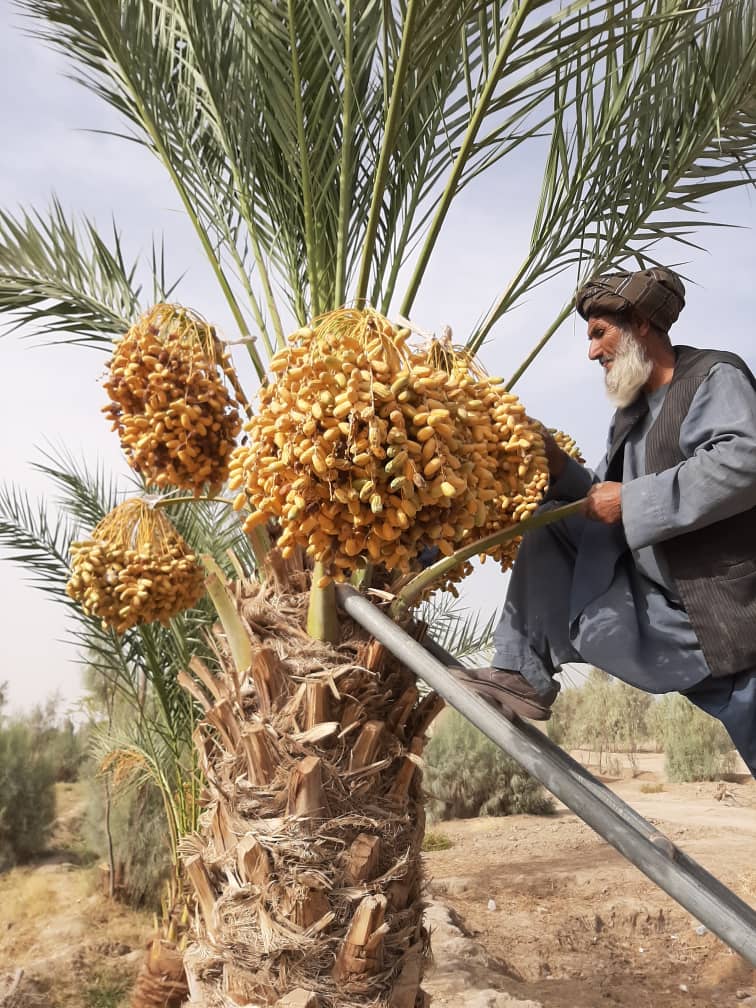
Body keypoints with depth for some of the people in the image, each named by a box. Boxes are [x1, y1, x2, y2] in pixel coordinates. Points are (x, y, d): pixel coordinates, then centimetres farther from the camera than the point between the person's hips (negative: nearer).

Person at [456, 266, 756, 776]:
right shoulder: (632, 415, 14)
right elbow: (602, 502, 14)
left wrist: (632, 500, -23)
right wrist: (559, 468, -4)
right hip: (648, 601, 7)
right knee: (551, 530, -1)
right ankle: (524, 674, -5)